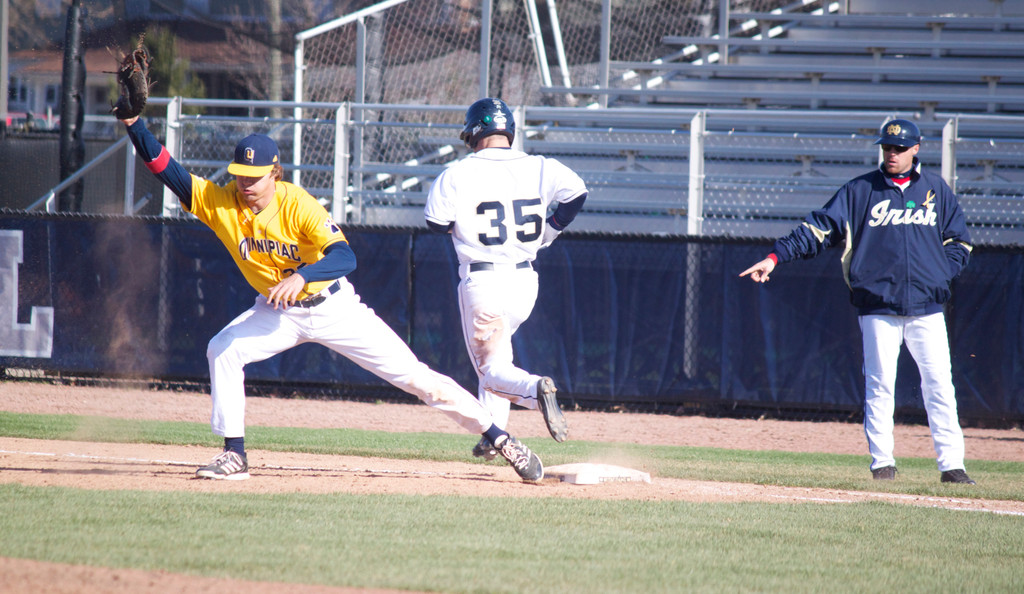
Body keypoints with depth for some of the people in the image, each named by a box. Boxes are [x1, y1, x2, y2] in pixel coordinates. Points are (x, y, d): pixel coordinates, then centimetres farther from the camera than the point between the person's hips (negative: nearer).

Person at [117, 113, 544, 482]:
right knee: (223, 350, -18)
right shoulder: (219, 203, -15)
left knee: (414, 376, -6)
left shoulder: (298, 206, -27)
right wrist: (133, 123, -35)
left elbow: (345, 257, -38)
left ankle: (500, 439, 0)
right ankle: (235, 456, -8)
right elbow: (163, 167, -21)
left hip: (331, 306, -4)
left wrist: (301, 277, -55)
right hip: (277, 311, 4)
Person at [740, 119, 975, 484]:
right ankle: (882, 462, 7)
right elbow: (820, 228, -2)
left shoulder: (937, 190, 9)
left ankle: (951, 464, 0)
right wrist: (776, 257, -13)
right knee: (880, 385, -1)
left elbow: (959, 242, 14)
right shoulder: (860, 190, 3)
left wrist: (940, 275, -4)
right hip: (877, 306, -1)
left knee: (939, 384, -2)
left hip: (926, 307, 1)